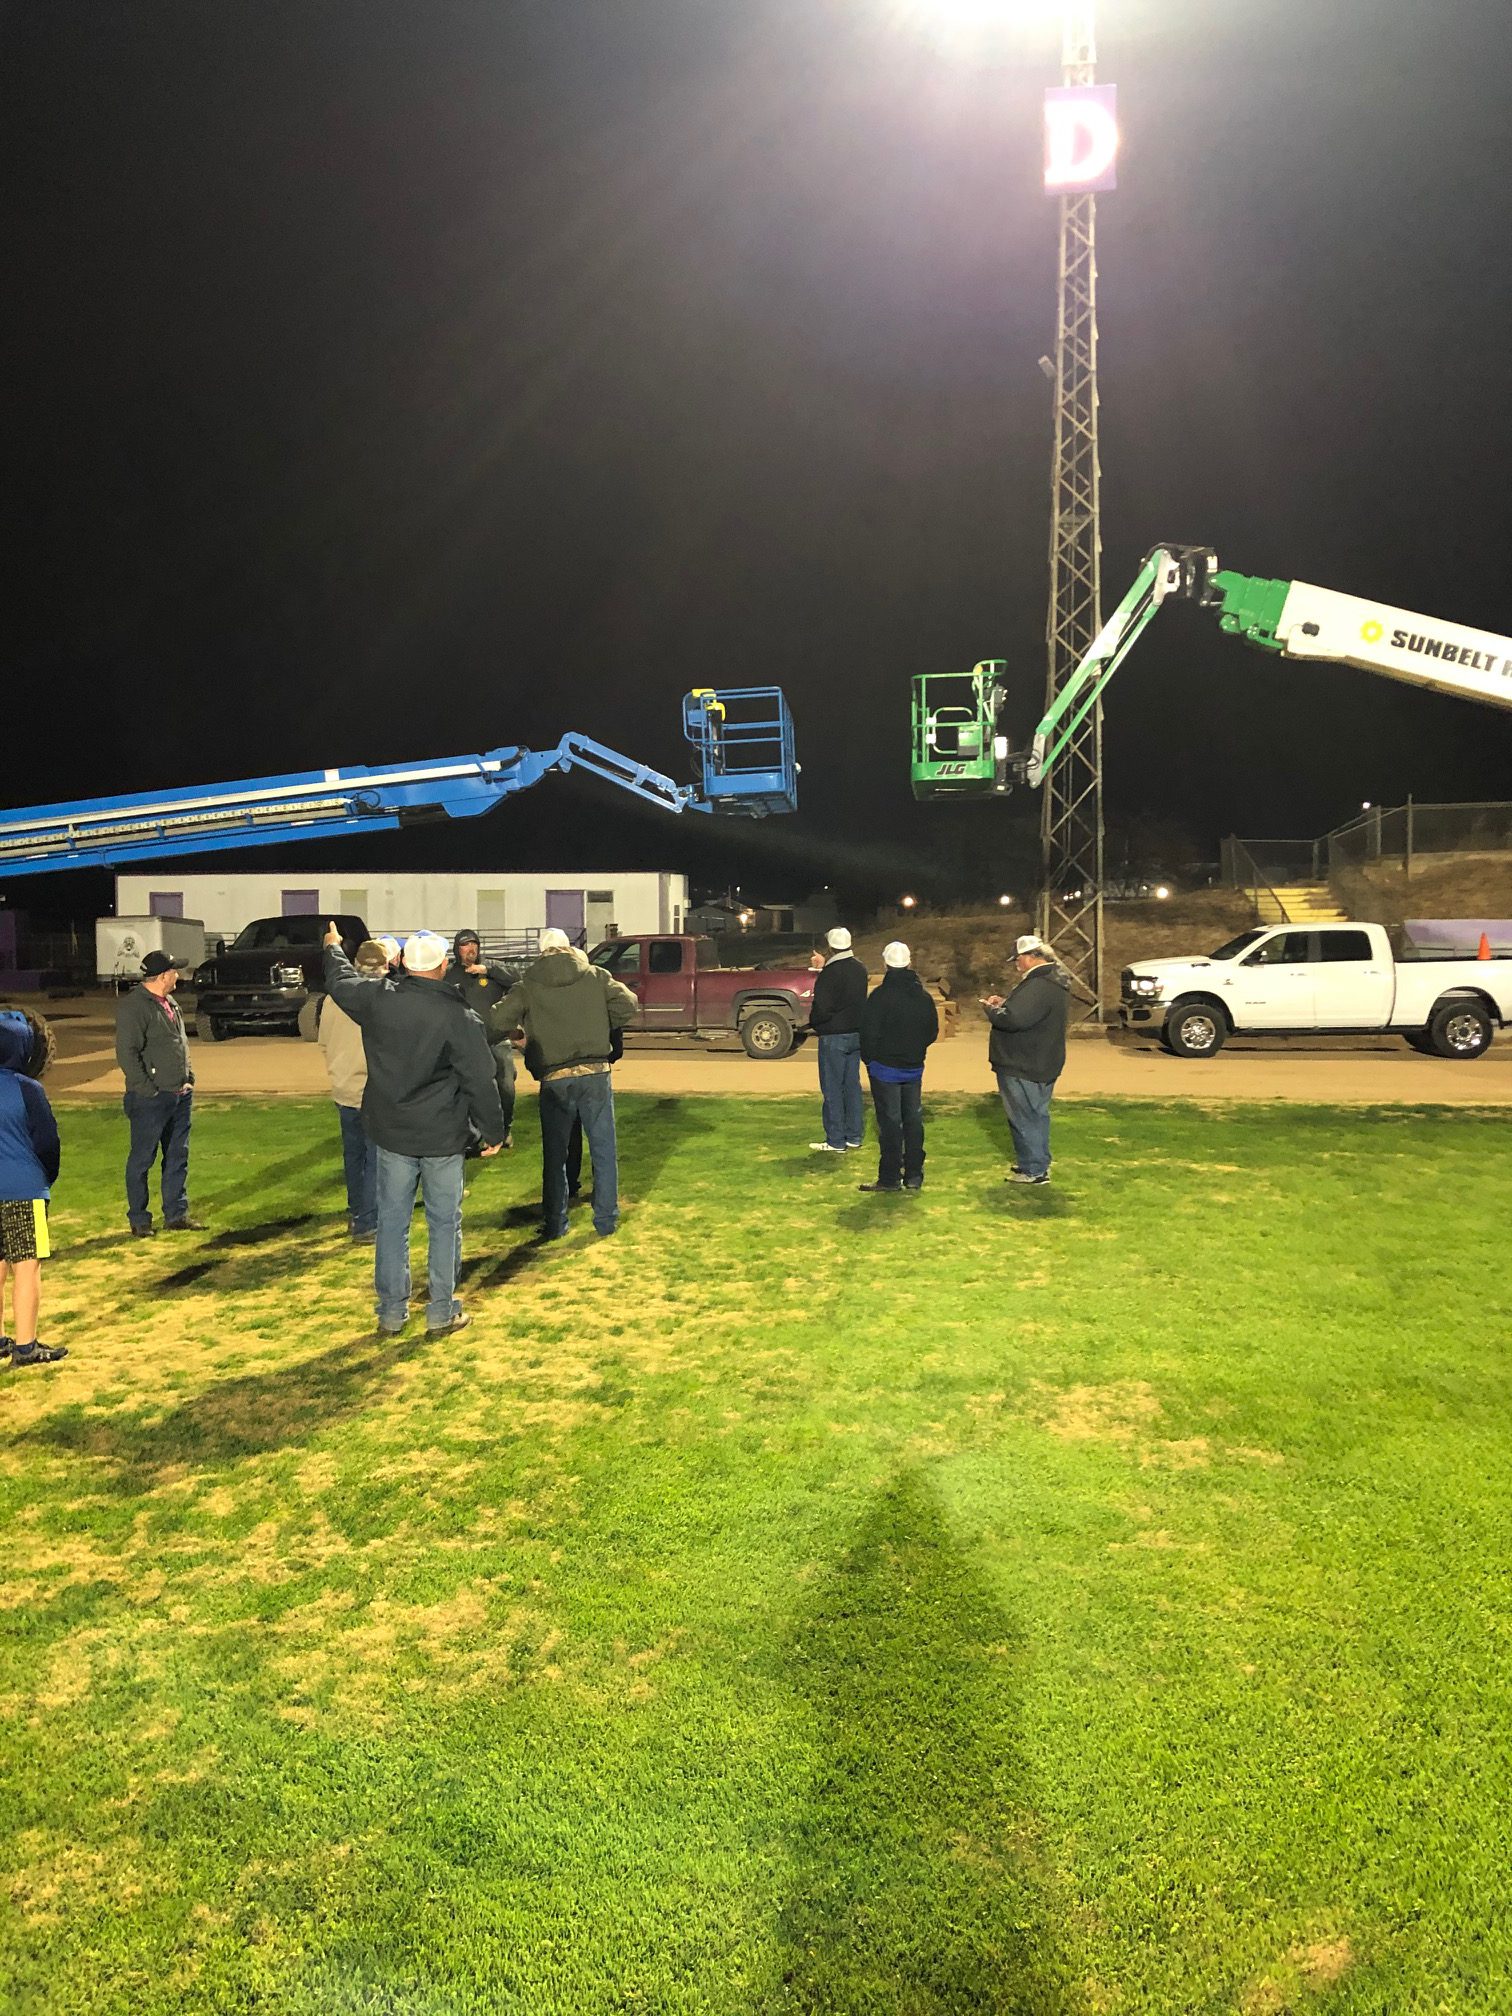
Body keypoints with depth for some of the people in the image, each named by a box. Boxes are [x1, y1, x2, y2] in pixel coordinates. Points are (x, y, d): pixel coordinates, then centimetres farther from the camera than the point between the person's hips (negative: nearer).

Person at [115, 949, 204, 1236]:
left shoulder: (170, 1004, 15)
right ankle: (139, 1220, 11)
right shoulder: (133, 1006, -14)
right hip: (151, 1099, -9)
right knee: (142, 1160, 2)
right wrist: (147, 1089, -19)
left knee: (178, 1158, 13)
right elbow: (127, 1053, -19)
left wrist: (189, 1078, 15)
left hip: (180, 1095, 9)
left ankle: (176, 1214, 22)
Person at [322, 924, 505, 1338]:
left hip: (391, 1134, 3)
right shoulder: (459, 1017, -14)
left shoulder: (377, 998, -6)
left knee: (392, 1221, 12)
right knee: (444, 1222, 8)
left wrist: (333, 948, 38)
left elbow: (340, 982, 17)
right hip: (443, 1138, -3)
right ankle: (442, 1312, 13)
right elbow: (480, 1082, -10)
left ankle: (391, 1312, 19)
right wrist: (493, 1132, 2)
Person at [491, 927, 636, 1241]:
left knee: (554, 1154, 12)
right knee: (603, 1149, 11)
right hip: (595, 1073, 0)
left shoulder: (528, 985, 0)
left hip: (554, 1079, 0)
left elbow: (497, 1021, -9)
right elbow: (628, 1004, -3)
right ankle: (606, 1219, 15)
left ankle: (554, 1224, 18)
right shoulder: (595, 976, 2)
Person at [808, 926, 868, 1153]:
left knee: (832, 1089, -1)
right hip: (856, 1034, 8)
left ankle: (835, 1141, 1)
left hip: (833, 1037, -7)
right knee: (852, 1085, 13)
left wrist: (814, 1023, 2)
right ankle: (854, 1136, 19)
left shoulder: (830, 973, -18)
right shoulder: (860, 969, 6)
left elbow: (821, 1008, -18)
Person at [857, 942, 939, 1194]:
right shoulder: (923, 995, 4)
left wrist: (869, 1059, 1)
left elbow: (869, 1033, -15)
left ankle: (890, 1178, 2)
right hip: (914, 1068, 5)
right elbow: (932, 1031, 10)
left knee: (890, 1121, -1)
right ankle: (914, 1175, 16)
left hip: (885, 1068, -5)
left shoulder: (880, 996, -16)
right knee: (913, 1119, 12)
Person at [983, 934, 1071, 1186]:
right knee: (1036, 1115, 20)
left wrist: (991, 1009, -15)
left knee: (1024, 1118, 0)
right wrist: (1004, 1004, 9)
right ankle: (1040, 1163, 31)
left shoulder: (1039, 987, -26)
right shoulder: (1053, 981, 11)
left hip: (1024, 1069, -11)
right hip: (1041, 1064, 11)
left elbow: (1014, 1019, -33)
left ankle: (1034, 1170, 7)